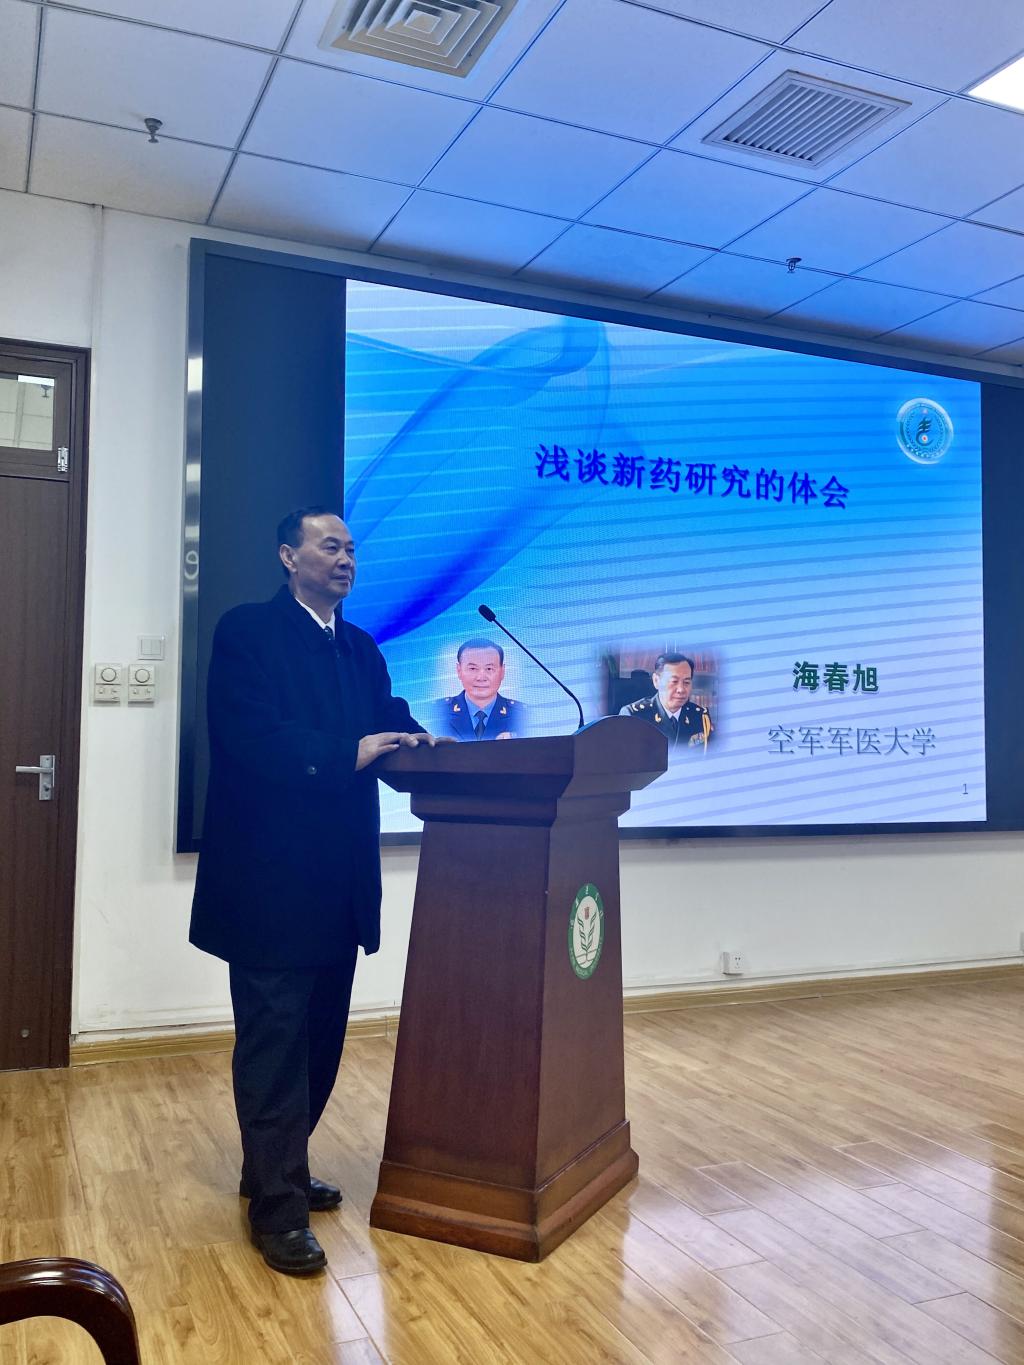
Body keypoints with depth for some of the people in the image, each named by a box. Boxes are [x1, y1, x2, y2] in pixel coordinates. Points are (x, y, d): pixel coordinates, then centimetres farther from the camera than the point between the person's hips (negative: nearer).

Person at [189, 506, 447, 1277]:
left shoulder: (362, 649, 15)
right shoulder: (247, 631, -7)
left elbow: (387, 725, 10)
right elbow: (247, 740, -19)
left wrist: (414, 743, -12)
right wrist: (348, 754, -25)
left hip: (339, 879, 8)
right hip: (269, 878, -8)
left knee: (320, 1037, 17)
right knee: (275, 1041, 0)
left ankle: (275, 1170, 34)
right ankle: (279, 1207, 11)